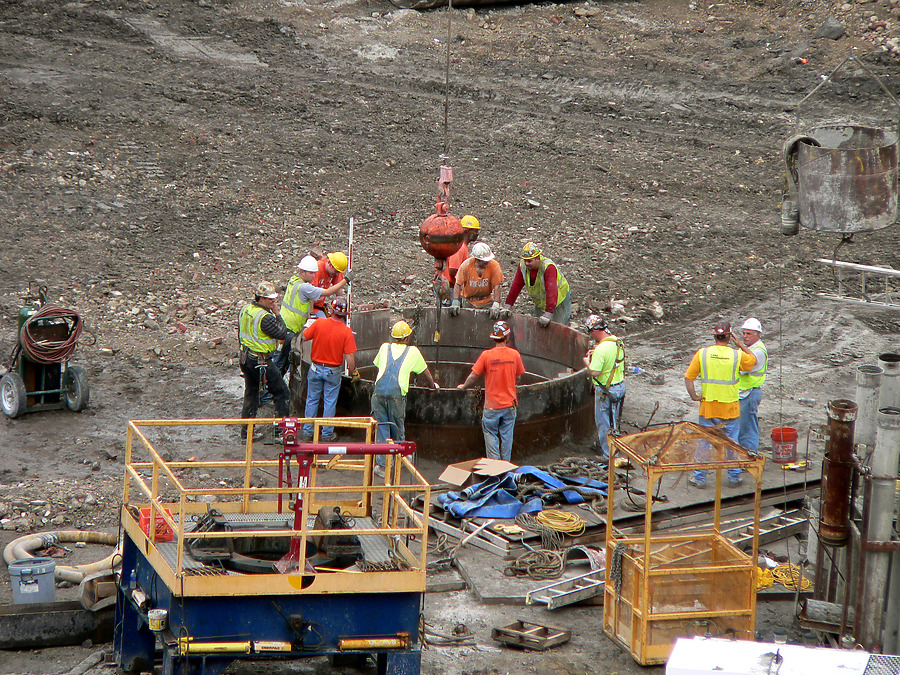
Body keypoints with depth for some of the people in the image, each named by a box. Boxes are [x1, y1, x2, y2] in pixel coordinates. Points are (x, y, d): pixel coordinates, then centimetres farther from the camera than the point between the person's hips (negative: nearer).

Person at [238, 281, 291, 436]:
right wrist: (277, 314, -11)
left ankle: (245, 430, 19)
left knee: (251, 393, 17)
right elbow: (283, 334, -16)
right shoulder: (265, 317, -24)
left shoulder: (245, 309, 4)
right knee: (280, 392, 6)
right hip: (261, 362, -9)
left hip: (245, 358, 9)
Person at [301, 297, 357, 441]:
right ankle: (327, 434, 19)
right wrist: (354, 372, -1)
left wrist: (309, 326, 18)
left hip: (316, 368, 1)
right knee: (330, 402, 11)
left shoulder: (319, 323, -16)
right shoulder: (346, 332, -18)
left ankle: (307, 432, 23)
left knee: (312, 400, 16)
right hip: (333, 371, -1)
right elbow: (350, 357, -17)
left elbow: (304, 337, -1)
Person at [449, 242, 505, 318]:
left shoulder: (494, 265, -17)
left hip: (486, 301, 0)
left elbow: (497, 286, -19)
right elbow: (458, 284, -16)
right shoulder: (466, 265, -18)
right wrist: (455, 302, -27)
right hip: (468, 301, 0)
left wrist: (496, 304, -30)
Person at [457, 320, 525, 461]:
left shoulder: (486, 355, -14)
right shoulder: (514, 354, -7)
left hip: (492, 406, -3)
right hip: (509, 404, 3)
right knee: (506, 436, 12)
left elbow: (473, 376, -7)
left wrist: (464, 386, 13)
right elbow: (518, 377, 5)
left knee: (491, 435, 10)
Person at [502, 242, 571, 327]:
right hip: (540, 302, 5)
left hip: (559, 300, -5)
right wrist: (507, 306, -13)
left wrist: (548, 314, -46)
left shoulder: (548, 267, -33)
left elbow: (552, 291, -40)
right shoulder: (523, 265, -14)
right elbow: (516, 286, -9)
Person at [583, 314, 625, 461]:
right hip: (620, 386, 8)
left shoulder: (602, 349, -26)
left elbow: (594, 372, -27)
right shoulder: (618, 342, 1)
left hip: (605, 391, -8)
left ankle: (608, 455, 10)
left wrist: (587, 362, -8)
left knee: (603, 422, 5)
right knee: (613, 420, 22)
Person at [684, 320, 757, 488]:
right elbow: (753, 360, 14)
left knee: (703, 443, 10)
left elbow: (688, 377, -6)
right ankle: (734, 477, 20)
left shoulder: (702, 353, -7)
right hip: (730, 409, 0)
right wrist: (740, 344, 13)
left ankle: (699, 478, 15)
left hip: (707, 407, 0)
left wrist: (694, 396, 3)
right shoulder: (737, 355, -8)